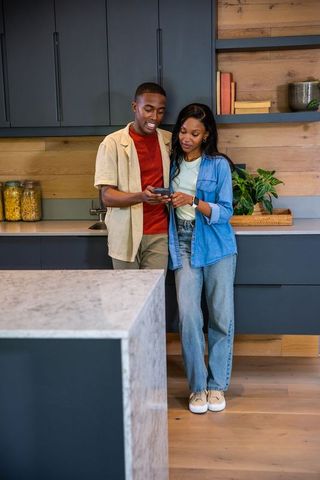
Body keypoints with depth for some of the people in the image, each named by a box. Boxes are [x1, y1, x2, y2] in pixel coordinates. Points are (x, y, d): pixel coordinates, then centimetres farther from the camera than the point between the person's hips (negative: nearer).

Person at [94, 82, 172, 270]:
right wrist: (142, 196, -27)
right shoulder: (113, 143, -5)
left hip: (159, 235, 3)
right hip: (126, 235, -2)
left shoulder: (169, 141, 7)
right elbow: (107, 196, -10)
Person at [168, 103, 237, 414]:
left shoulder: (219, 165, -4)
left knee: (221, 316, 2)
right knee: (188, 315, -7)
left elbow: (225, 212, -9)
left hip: (216, 247, -2)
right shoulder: (173, 163, 8)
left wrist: (194, 202, -22)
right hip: (184, 247, 2)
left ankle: (217, 385, 16)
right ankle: (198, 386, 6)